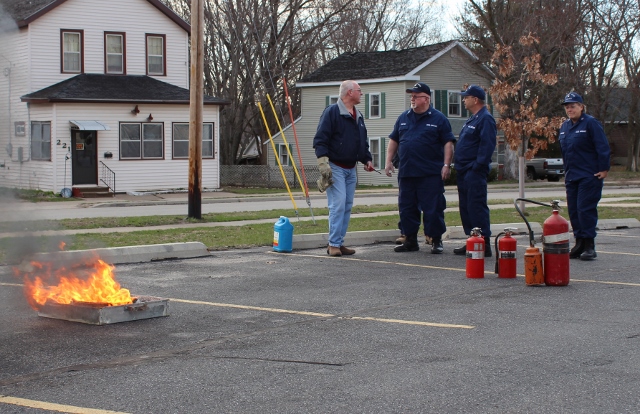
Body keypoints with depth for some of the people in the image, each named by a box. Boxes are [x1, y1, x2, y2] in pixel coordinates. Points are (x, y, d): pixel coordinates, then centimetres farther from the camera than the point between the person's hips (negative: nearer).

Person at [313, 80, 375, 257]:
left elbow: (363, 141, 27)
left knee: (347, 207, 7)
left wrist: (367, 159, 14)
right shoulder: (331, 112, -9)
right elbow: (320, 139, -14)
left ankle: (339, 242, 13)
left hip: (351, 169, 8)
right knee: (338, 204, -13)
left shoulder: (358, 116, 17)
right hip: (335, 167, -8)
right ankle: (333, 244, -9)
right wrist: (323, 162, -21)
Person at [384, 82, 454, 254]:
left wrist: (446, 165, -10)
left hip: (431, 174, -5)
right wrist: (389, 161, 10)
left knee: (433, 208, -3)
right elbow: (393, 140, 18)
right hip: (406, 173, 5)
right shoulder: (403, 117, 13)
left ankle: (436, 241, 7)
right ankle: (410, 241, 17)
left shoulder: (438, 119, 0)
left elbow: (448, 143, -3)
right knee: (407, 208, 8)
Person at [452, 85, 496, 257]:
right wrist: (458, 166, 18)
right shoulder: (472, 119, 20)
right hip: (464, 172, 11)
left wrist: (477, 166, -22)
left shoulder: (485, 119, -12)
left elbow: (487, 146, -20)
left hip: (474, 172, -11)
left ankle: (484, 244, -8)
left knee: (476, 207, -10)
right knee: (465, 208, 12)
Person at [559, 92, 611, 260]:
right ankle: (579, 243, 12)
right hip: (571, 177, 8)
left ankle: (589, 246, -6)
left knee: (586, 209, -10)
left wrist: (604, 169, -15)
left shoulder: (590, 123, -9)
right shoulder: (565, 126, 13)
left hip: (589, 176, -8)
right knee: (573, 210, 6)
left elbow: (603, 147, -12)